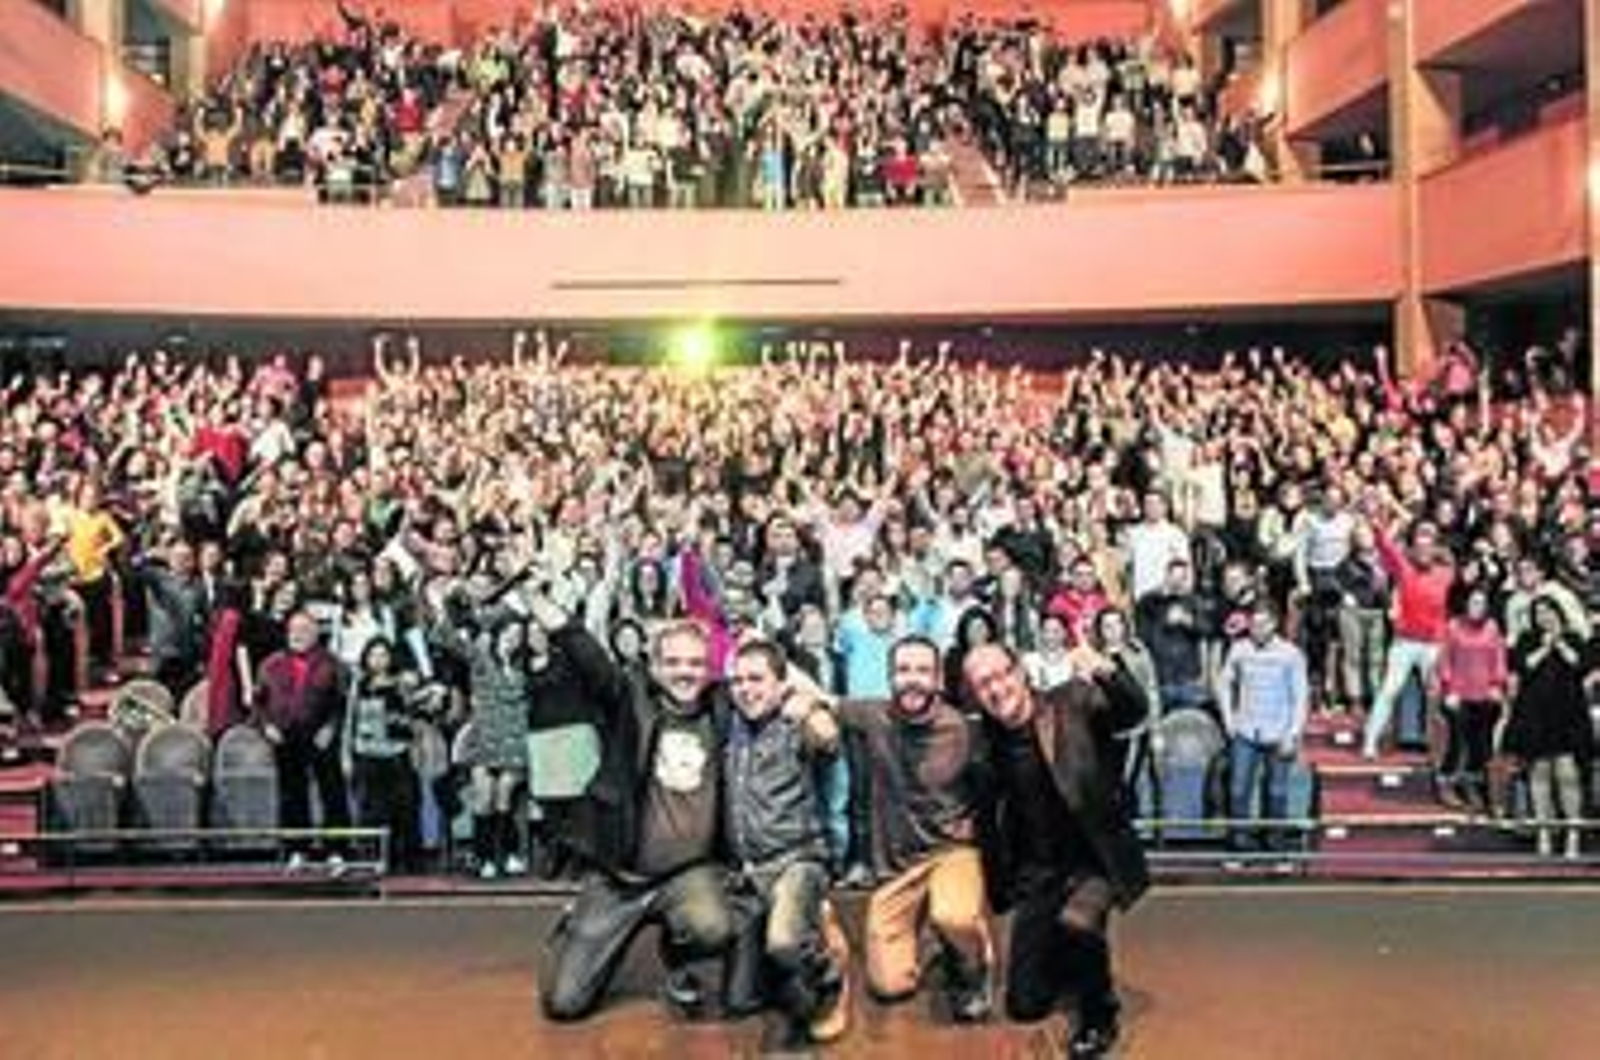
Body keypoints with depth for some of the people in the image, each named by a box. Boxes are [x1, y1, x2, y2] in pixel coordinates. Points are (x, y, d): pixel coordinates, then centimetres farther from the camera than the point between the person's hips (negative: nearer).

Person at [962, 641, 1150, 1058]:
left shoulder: (1074, 702, -10)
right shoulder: (986, 740, -2)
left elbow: (1134, 711, -23)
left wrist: (1106, 672, -41)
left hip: (1094, 861, -3)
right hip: (1037, 873, 4)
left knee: (1075, 921, -35)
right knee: (1025, 1005, 3)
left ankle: (1100, 1013, -5)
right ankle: (1070, 960, 37)